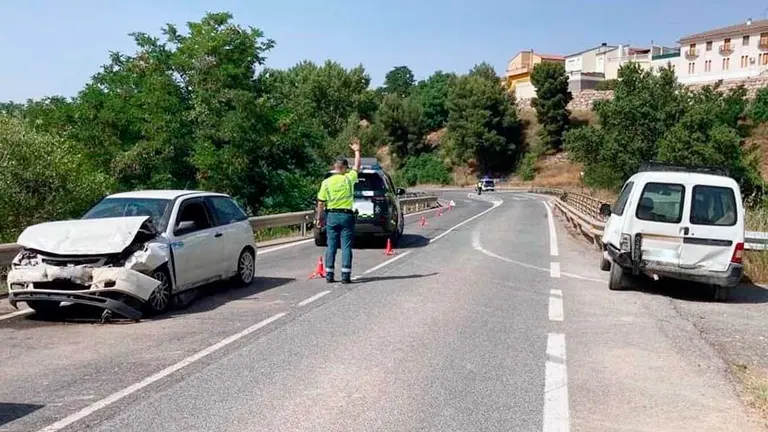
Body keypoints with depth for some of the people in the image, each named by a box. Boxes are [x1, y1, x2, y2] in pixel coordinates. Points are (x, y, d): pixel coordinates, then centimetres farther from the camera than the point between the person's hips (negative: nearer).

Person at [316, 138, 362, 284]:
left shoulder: (326, 182, -3)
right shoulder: (349, 179, -4)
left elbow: (321, 203, -1)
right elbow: (357, 167, 16)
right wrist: (357, 151, 28)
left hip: (331, 216, 1)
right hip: (346, 216, -1)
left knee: (331, 247, 7)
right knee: (346, 247, 1)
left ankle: (329, 275, 7)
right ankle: (345, 275, -2)